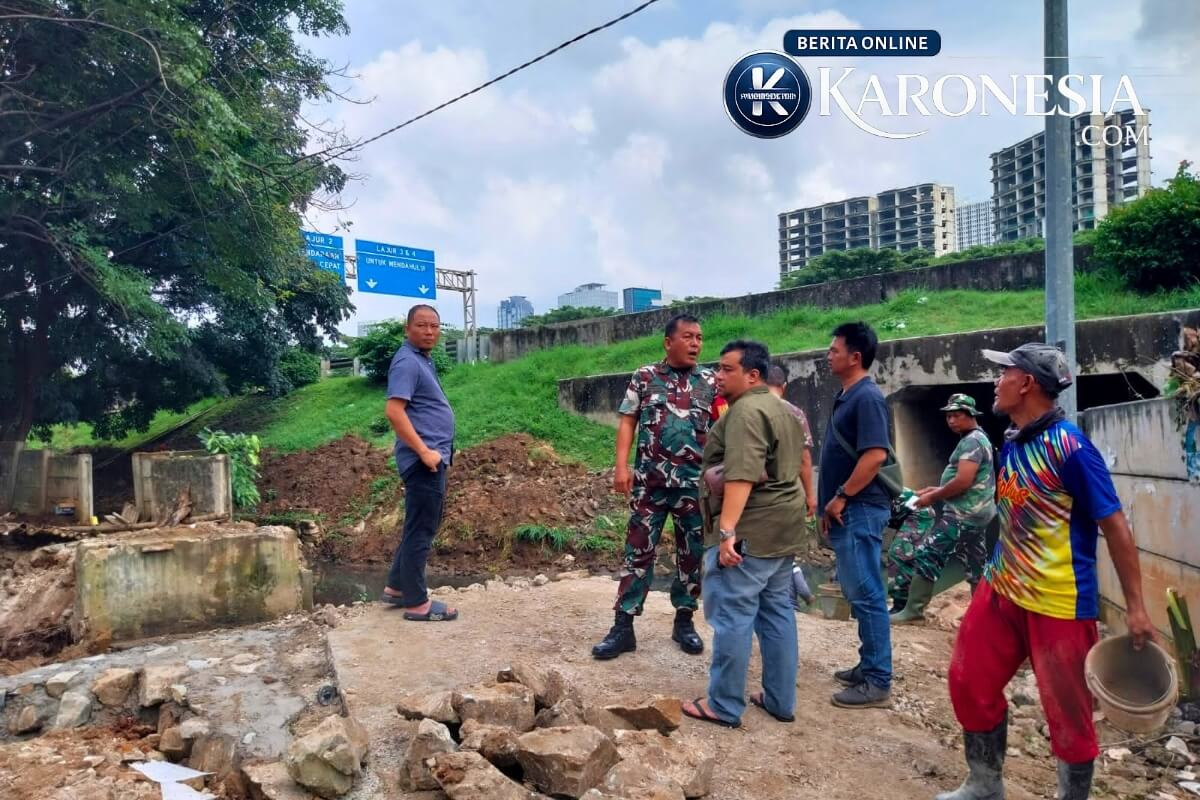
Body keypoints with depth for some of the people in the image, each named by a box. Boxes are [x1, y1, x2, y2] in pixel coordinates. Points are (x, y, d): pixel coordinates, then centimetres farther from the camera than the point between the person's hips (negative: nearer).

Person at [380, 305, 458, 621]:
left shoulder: (423, 359, 16)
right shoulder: (407, 362, -16)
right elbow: (394, 411, -25)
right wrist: (424, 451, -25)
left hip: (434, 457, 11)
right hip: (424, 459, -11)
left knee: (423, 526, 18)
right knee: (421, 529, -2)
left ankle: (397, 587, 28)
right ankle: (416, 602, 7)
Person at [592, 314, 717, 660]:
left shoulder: (711, 382, 5)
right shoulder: (644, 378, 3)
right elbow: (627, 423, 2)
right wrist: (622, 466, -9)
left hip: (695, 483, 1)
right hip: (650, 481, -1)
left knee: (691, 553, 10)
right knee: (638, 550, 2)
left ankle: (684, 621, 26)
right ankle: (623, 627, 8)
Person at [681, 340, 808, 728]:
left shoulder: (746, 411, -15)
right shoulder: (781, 409, 19)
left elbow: (741, 475, -25)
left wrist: (727, 530, -28)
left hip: (749, 530, -10)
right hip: (781, 528, 10)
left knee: (732, 615, -3)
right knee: (777, 612, 13)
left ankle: (724, 705, 5)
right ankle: (780, 700, 22)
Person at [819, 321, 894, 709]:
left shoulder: (867, 397, -15)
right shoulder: (847, 396, 15)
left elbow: (875, 455, -24)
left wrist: (841, 497, -17)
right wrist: (833, 503, 18)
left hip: (860, 510, -10)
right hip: (848, 512, 10)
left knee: (867, 595, -3)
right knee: (857, 592, 16)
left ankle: (878, 682, 5)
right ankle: (869, 665, 27)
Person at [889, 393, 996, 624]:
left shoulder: (971, 441, -14)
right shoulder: (977, 439, 19)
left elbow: (963, 482, -23)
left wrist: (933, 498, -12)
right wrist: (937, 490, 15)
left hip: (963, 515, -11)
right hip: (975, 514, 11)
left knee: (927, 556, -10)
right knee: (975, 564, 12)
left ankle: (913, 610, -8)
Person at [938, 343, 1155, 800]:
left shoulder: (1070, 447, -18)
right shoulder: (1010, 442, 5)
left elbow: (1114, 526, -15)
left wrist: (1135, 606, -15)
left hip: (1059, 604, -8)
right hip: (1002, 590, 8)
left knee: (1068, 713, 6)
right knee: (970, 684, 14)